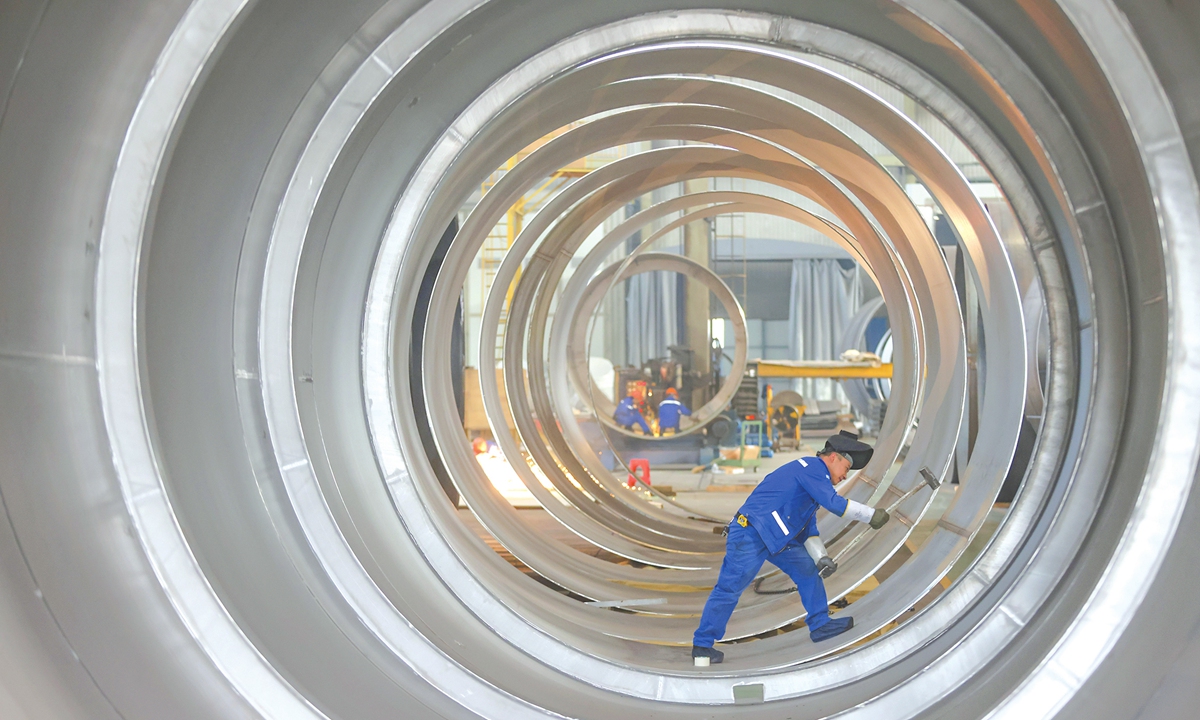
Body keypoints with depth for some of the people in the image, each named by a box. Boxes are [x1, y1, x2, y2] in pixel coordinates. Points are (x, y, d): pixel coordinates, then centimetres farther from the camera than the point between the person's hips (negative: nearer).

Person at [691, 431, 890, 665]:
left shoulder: (814, 475, 20)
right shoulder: (813, 468, -11)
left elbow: (808, 526, 19)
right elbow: (834, 503, -23)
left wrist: (821, 557, 6)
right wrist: (871, 515, -16)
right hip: (750, 533, -11)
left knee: (808, 570, 10)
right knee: (729, 588, -6)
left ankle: (820, 625, 16)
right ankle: (702, 644, 0)